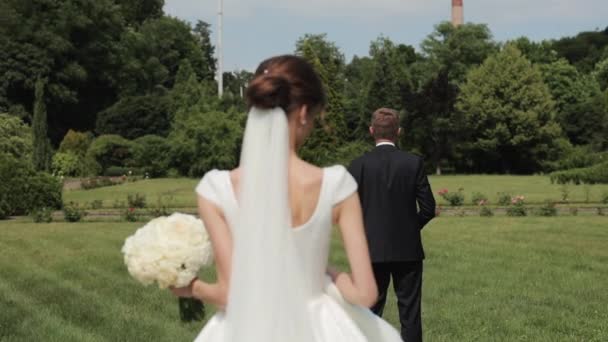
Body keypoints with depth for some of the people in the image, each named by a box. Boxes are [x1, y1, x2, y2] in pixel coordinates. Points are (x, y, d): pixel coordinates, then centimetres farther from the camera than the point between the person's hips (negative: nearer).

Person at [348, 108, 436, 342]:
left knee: (370, 312, 8)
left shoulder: (359, 165, -7)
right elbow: (428, 208, -4)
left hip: (372, 250, 0)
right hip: (408, 250, 0)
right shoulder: (414, 163, -5)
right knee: (410, 313, 7)